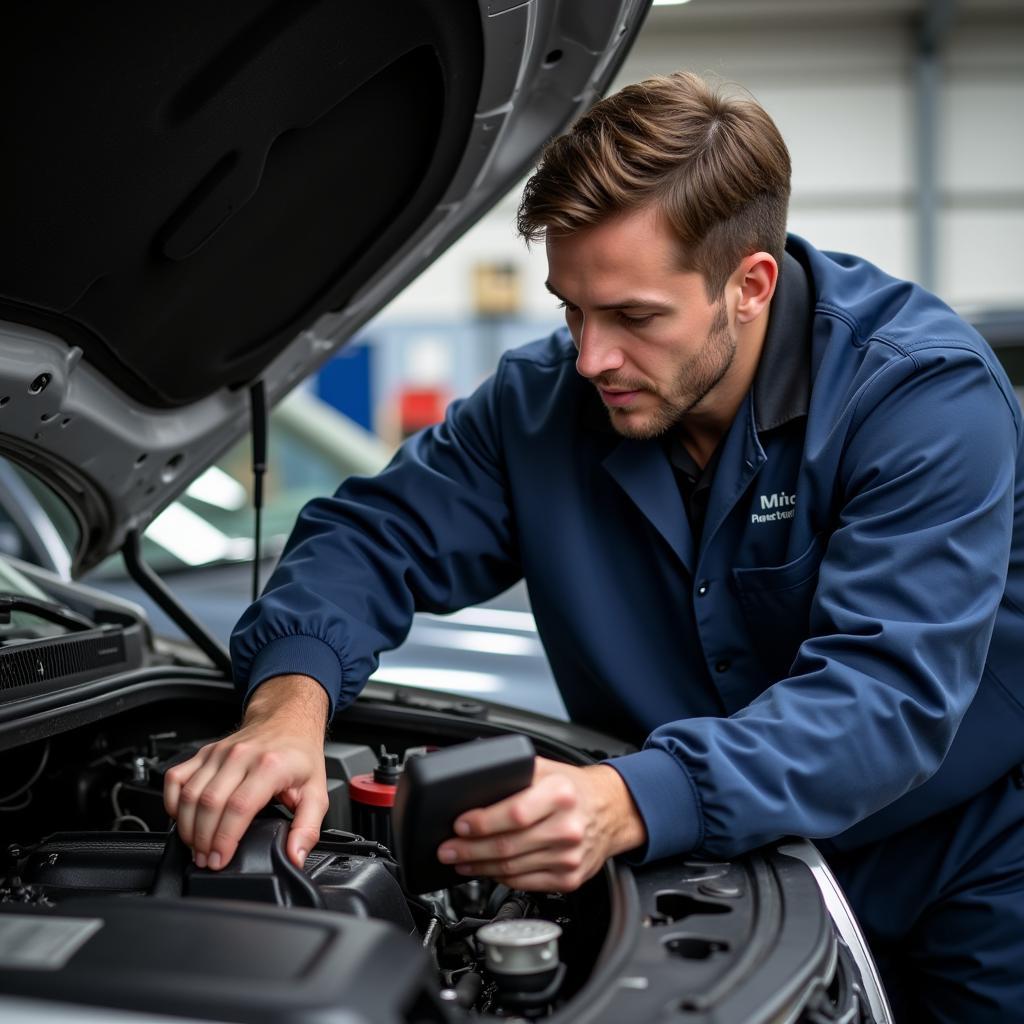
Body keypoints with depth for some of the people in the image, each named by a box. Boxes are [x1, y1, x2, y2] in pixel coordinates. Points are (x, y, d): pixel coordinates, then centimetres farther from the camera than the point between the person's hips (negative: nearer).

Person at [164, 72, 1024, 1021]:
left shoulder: (928, 392, -24)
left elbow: (886, 693, -34)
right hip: (722, 882, 3)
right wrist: (288, 703, -28)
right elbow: (375, 534, -5)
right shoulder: (547, 400, -9)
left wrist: (629, 803, -49)